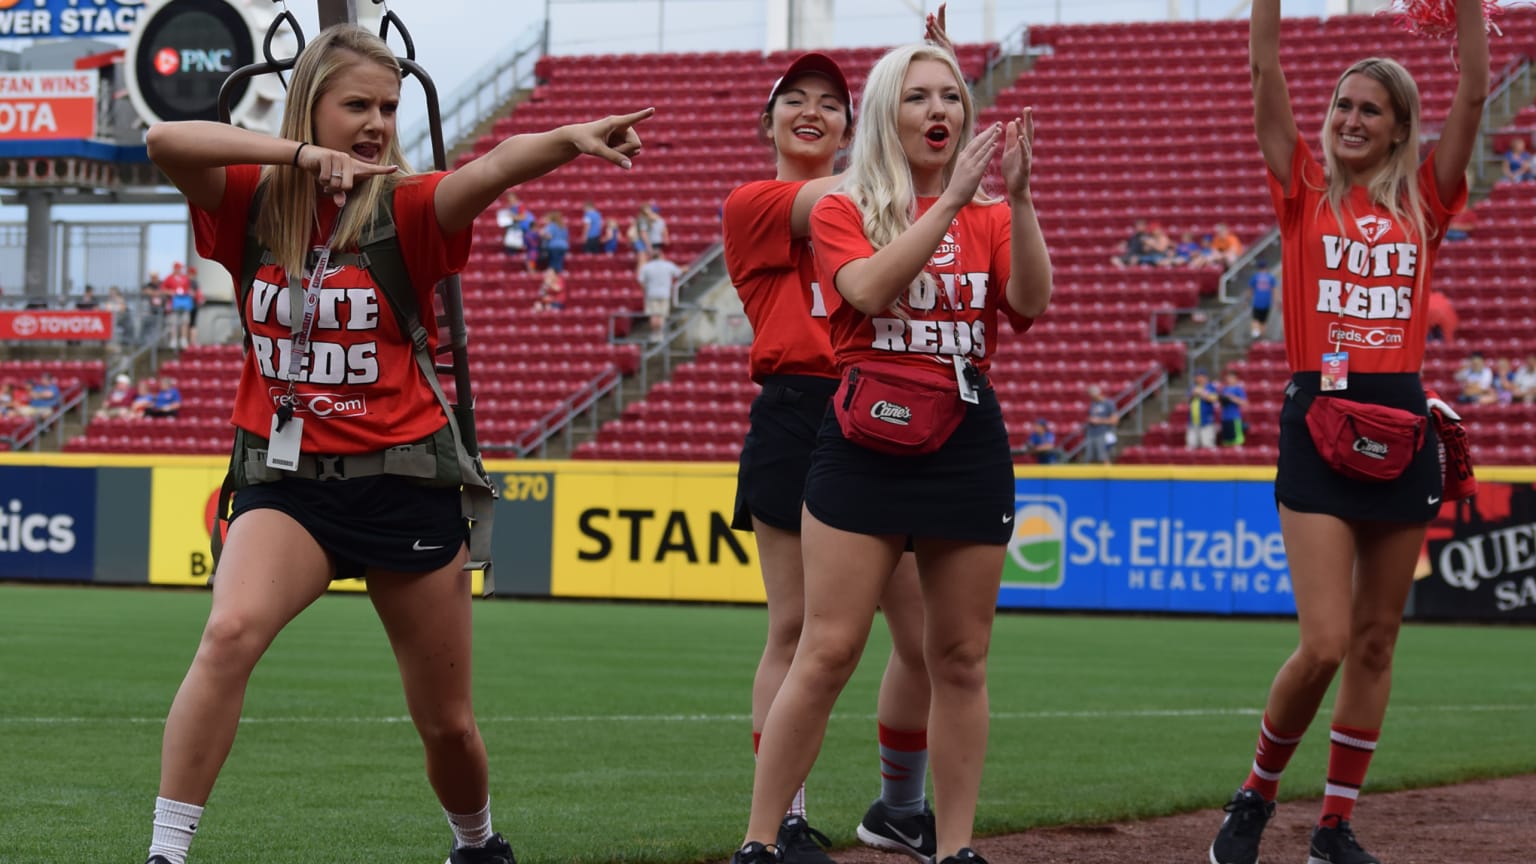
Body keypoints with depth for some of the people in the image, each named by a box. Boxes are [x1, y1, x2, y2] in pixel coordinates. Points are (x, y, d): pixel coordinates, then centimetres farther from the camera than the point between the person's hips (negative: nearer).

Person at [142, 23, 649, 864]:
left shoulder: (405, 211, -5)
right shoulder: (252, 204, -1)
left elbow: (498, 166, -25)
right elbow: (164, 140, -19)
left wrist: (570, 137, -46)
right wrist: (302, 156, -28)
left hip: (401, 485, 0)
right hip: (287, 482, 0)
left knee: (446, 723, 10)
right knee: (229, 633, -30)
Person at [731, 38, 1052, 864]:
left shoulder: (988, 219, 11)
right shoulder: (842, 211, 4)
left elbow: (1031, 302, -8)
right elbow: (870, 285, -17)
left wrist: (1018, 195, -17)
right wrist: (953, 195, -20)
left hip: (968, 444, 3)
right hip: (864, 440, -3)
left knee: (959, 656, 5)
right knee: (826, 651, -7)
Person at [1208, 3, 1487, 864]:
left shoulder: (1422, 202, 10)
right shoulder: (1307, 190, 6)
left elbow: (1474, 92, 2)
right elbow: (1266, 75, -2)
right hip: (1319, 418, -3)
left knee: (1375, 641, 6)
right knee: (1325, 644, -11)